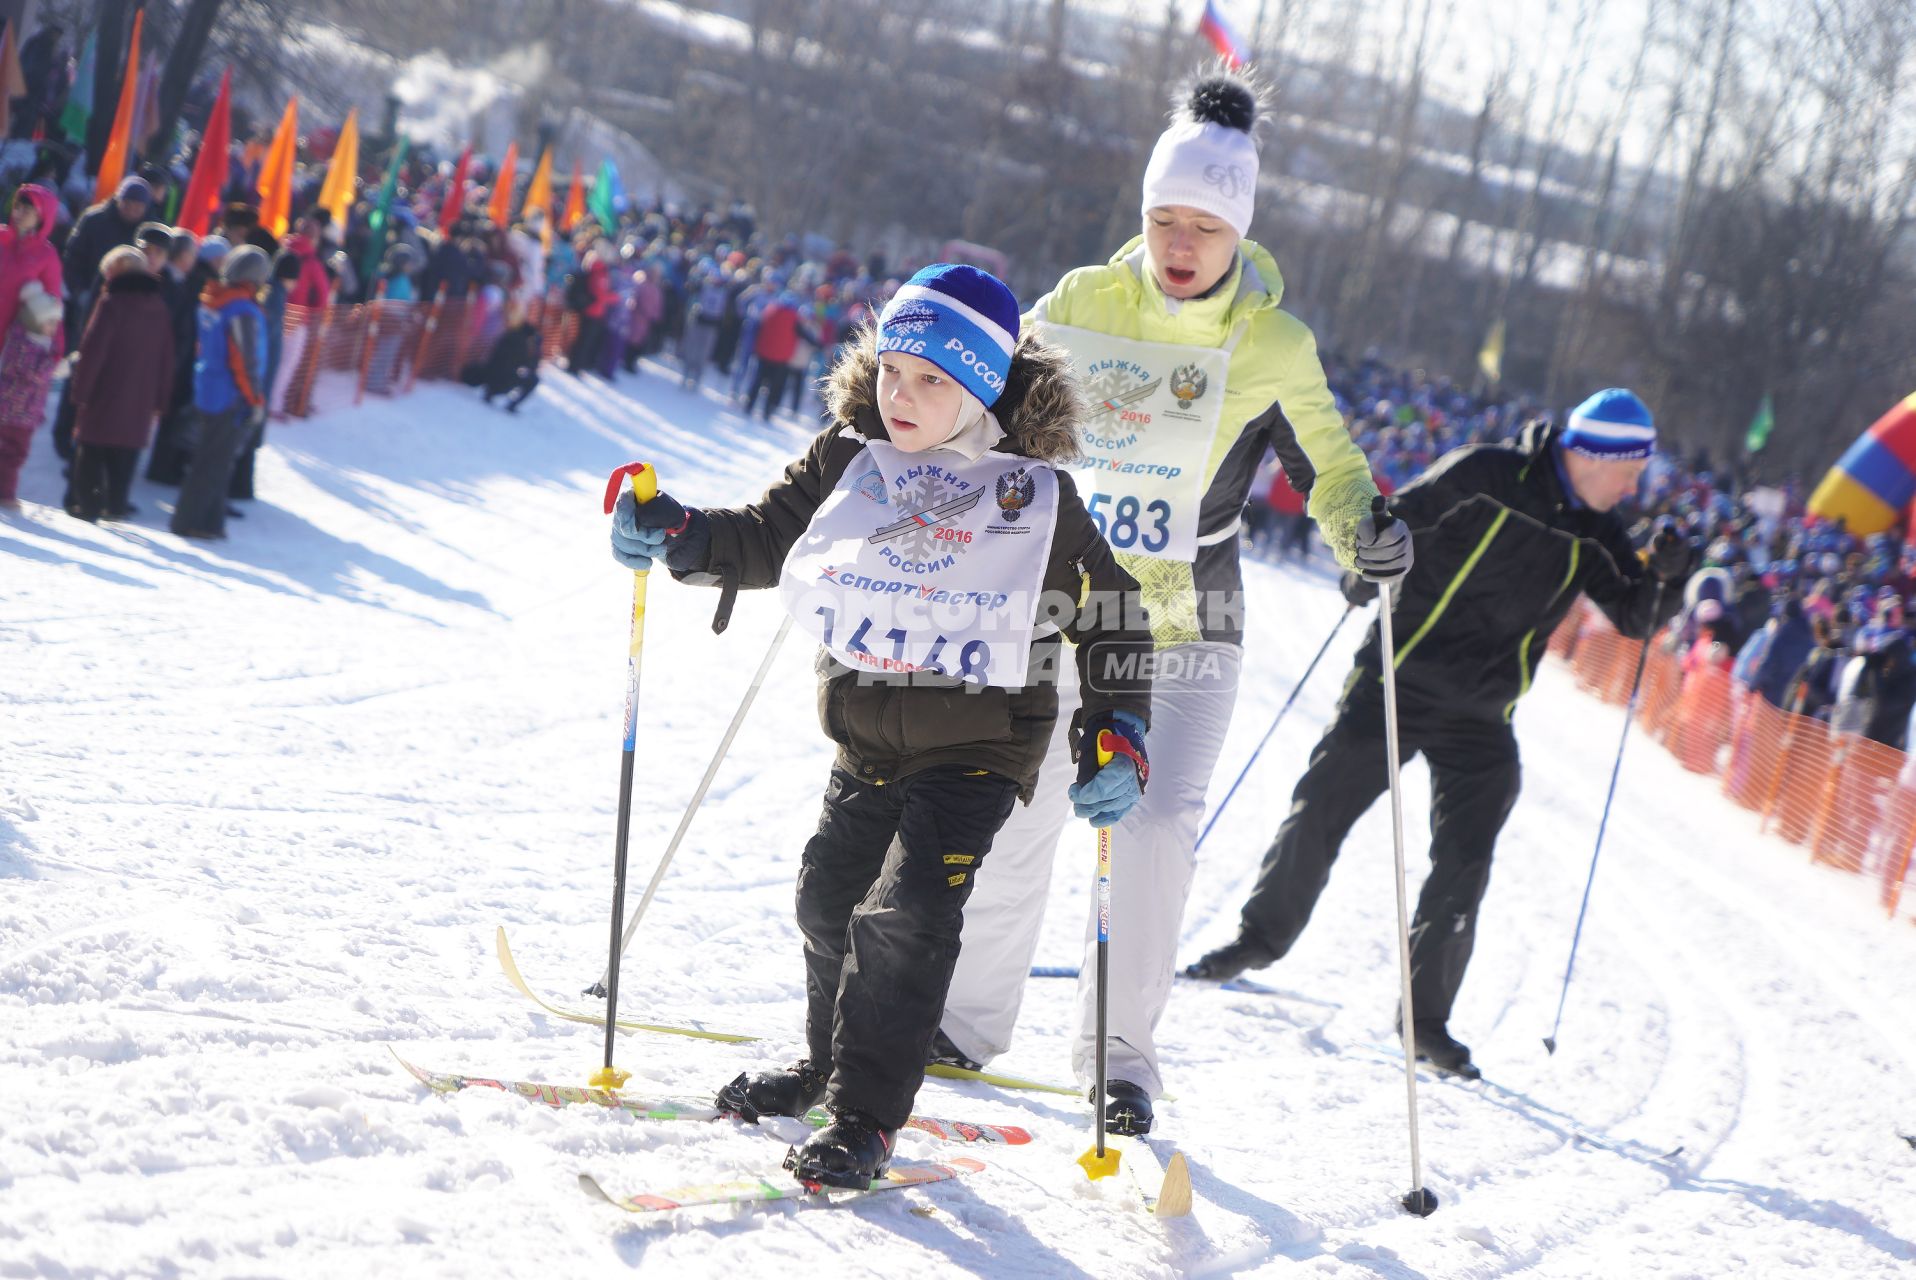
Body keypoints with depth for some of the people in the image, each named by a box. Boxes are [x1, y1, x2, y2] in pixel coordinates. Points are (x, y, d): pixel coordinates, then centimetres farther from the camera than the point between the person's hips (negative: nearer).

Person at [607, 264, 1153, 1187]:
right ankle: (827, 1061, 40)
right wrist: (675, 535, -11)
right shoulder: (849, 462, -2)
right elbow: (761, 541, 7)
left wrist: (1118, 735, -10)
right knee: (831, 899, 14)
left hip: (977, 752, -5)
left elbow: (1112, 617, -3)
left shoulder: (1037, 498, -11)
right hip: (866, 741, 5)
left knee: (905, 916, -15)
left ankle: (867, 1118, -5)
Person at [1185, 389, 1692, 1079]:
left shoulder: (1594, 535, 5)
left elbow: (1637, 617, 8)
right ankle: (1262, 936, 21)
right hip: (1396, 682, -4)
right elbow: (1395, 521, -7)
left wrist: (1663, 577, -12)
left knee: (1463, 866, -2)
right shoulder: (1484, 476, -10)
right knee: (1320, 809, -1)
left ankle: (1426, 1017, 7)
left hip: (1480, 718, 4)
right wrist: (1369, 572, -26)